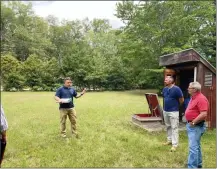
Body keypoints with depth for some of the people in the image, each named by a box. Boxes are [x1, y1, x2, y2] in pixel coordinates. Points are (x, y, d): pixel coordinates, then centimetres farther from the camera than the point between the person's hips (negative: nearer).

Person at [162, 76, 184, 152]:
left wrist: (176, 105, 6)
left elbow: (181, 100, -7)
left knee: (174, 127, -2)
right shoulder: (164, 89, 6)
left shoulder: (176, 89, -14)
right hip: (165, 111, 7)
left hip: (173, 111, -7)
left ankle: (175, 144, 3)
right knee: (168, 126, 17)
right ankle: (169, 140, 32)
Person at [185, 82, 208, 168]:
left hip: (196, 126, -10)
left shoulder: (201, 99, -20)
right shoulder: (193, 98, 12)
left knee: (193, 147, -10)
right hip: (191, 125, 11)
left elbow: (204, 114, -27)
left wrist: (193, 122, -21)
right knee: (196, 146, 20)